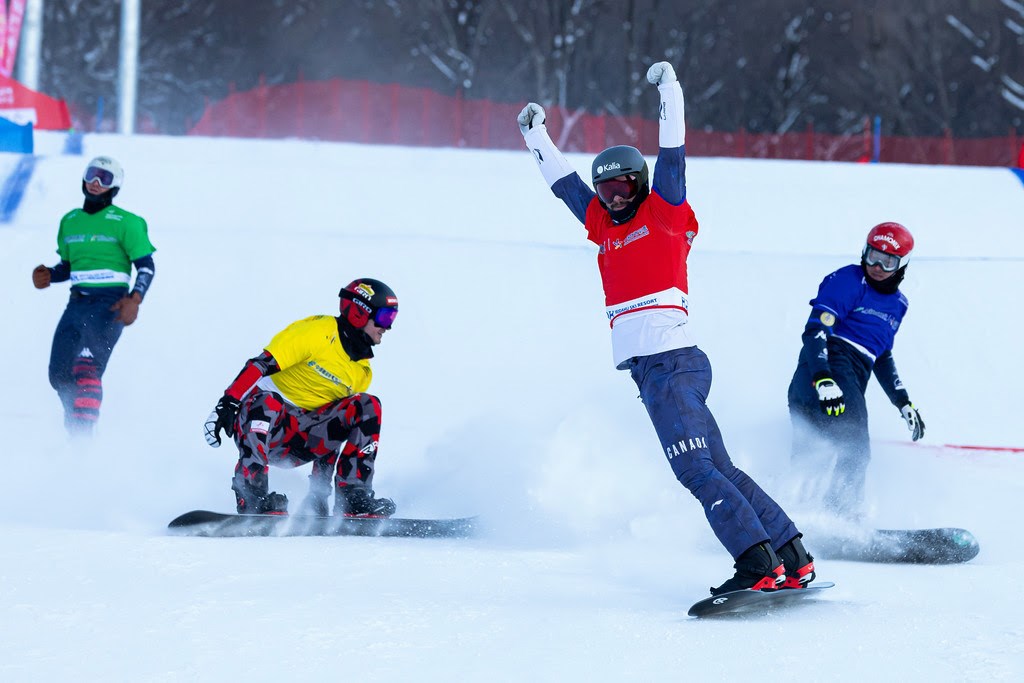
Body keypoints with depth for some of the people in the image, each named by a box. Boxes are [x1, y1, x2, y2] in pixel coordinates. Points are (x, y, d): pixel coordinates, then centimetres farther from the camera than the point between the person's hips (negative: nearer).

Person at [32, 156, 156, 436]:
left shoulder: (125, 222, -1)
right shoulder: (69, 221, 17)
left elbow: (146, 266, -2)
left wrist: (135, 299, -17)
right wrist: (48, 276, 3)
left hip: (110, 304, -6)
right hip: (77, 304, 6)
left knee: (88, 367, -23)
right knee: (59, 374, 0)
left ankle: (84, 432, -29)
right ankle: (74, 424, 18)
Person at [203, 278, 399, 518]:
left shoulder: (363, 371, 12)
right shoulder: (319, 333, -9)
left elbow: (334, 423, 14)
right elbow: (260, 364, -16)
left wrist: (321, 488, 6)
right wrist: (227, 405, -27)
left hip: (301, 439, 6)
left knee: (369, 407, -12)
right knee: (266, 403, -41)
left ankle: (354, 498, -18)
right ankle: (250, 497, -34)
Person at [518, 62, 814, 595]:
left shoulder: (663, 214, 4)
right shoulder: (603, 225, 21)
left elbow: (672, 158, -4)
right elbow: (563, 181, 32)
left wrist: (668, 91, -5)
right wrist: (536, 135, 38)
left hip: (672, 361, -7)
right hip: (645, 368, 7)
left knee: (695, 469, -17)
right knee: (717, 468, 3)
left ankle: (758, 563, -22)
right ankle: (793, 559, 3)